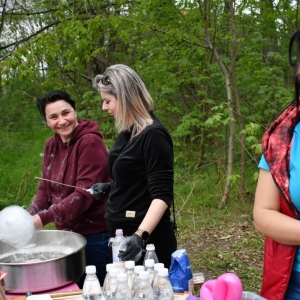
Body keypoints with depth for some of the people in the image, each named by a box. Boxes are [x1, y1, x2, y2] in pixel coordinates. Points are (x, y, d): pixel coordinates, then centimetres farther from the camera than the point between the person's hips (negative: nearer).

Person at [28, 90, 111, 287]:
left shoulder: (90, 142, -18)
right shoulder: (51, 145, 6)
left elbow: (85, 194, -24)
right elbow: (45, 188, 7)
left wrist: (44, 218, -28)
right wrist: (30, 218, -10)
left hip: (96, 235, -7)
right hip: (67, 233, 7)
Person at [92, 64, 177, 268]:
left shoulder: (153, 134, -17)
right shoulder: (127, 133, 8)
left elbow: (162, 195, -22)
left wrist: (140, 236, -32)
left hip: (147, 241, -8)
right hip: (123, 236, 8)